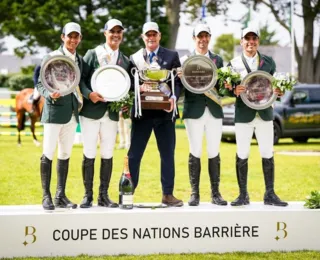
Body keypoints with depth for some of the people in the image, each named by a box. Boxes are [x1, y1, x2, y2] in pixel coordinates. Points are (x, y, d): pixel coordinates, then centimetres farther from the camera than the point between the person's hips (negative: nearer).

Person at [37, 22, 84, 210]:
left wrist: (81, 101, 4)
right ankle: (46, 196, 0)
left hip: (72, 112, 6)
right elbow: (40, 84, -5)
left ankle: (61, 196, 15)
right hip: (54, 110, -6)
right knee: (48, 153, -4)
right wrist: (50, 95, -23)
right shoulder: (52, 57, -4)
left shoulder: (80, 60, 12)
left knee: (65, 154, 9)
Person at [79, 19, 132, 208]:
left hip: (112, 113, 3)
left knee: (108, 155, 6)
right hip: (91, 110, -3)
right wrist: (89, 94, -20)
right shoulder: (93, 54, 0)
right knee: (89, 155, 0)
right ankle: (88, 195, 7)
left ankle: (104, 195, 12)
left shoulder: (126, 61, 11)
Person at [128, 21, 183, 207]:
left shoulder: (172, 56, 8)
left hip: (165, 111, 0)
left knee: (168, 155, 4)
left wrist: (174, 97, -14)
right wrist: (138, 87, -15)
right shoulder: (134, 58, 9)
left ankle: (168, 194, 11)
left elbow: (178, 81, 3)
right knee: (134, 154, 1)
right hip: (142, 112, 0)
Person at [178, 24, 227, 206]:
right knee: (195, 153, 0)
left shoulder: (218, 60, 12)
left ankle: (215, 193, 9)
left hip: (214, 111, 2)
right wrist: (181, 78, -22)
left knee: (214, 153, 3)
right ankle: (195, 194, 5)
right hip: (194, 111, -2)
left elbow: (222, 85, 8)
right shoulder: (186, 60, 5)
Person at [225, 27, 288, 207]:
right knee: (242, 156, 1)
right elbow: (227, 90, 1)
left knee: (268, 155, 3)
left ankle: (270, 195, 9)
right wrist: (234, 91, -21)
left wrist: (278, 91, -10)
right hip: (244, 115, -2)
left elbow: (276, 85, 12)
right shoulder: (234, 64, 3)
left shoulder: (269, 62, 9)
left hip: (265, 114, 2)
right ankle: (243, 195, 9)